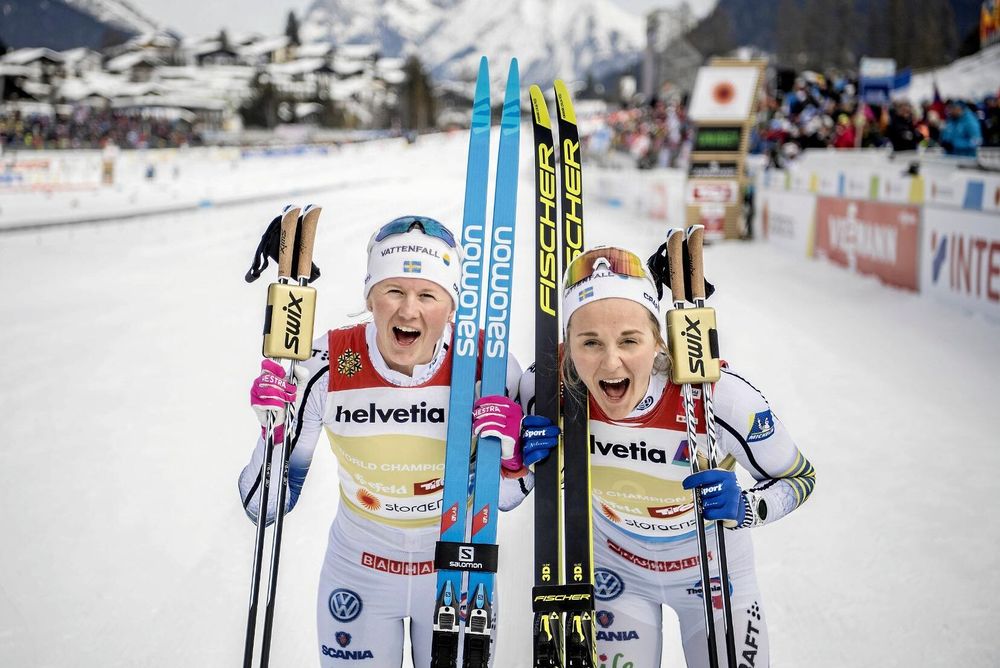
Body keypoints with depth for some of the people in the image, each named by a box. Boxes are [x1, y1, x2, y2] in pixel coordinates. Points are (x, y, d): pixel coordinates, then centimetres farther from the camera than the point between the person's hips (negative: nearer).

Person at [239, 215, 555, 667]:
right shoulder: (327, 363, -22)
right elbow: (266, 506, -15)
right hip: (358, 572, 0)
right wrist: (276, 430, -31)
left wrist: (506, 454, -28)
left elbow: (505, 498, -7)